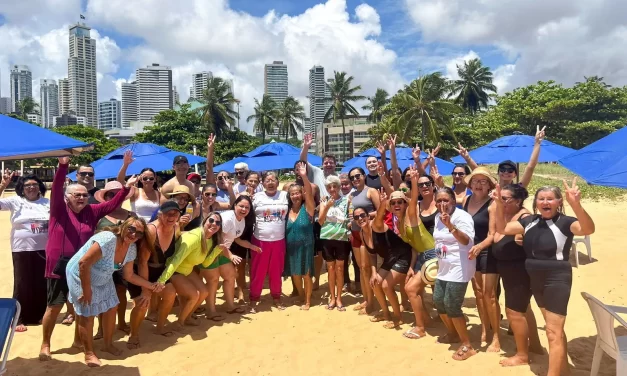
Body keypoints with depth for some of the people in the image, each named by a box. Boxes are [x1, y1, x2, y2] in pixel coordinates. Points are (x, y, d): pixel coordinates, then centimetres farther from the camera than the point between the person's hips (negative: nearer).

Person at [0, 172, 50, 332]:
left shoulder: (48, 202, 5)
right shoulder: (15, 201, 1)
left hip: (44, 249, 2)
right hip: (22, 250, -2)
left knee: (43, 283, 10)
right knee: (22, 284, 5)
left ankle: (40, 315, 26)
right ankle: (19, 319, 17)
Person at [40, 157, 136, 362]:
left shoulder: (91, 211, 6)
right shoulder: (59, 209, -4)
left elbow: (112, 204, 6)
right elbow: (56, 189, -18)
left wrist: (126, 188, -5)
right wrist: (63, 166, -31)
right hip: (59, 265, -4)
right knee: (54, 305, 4)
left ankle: (78, 338, 32)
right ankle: (45, 344, 21)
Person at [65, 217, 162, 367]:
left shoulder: (132, 248, -10)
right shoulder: (108, 240, -36)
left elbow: (129, 275, -2)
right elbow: (83, 264, -34)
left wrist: (151, 285, -11)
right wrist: (87, 290, -26)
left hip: (102, 279, 8)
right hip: (80, 276, -7)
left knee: (112, 308, 10)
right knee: (87, 314, -3)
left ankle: (108, 344, 29)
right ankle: (89, 353, 15)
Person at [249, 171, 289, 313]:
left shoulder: (285, 195, 2)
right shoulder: (257, 197, -2)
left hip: (279, 240, 2)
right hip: (260, 240, -1)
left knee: (276, 271, 14)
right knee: (258, 271, 7)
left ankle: (276, 298, 30)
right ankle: (254, 300, 20)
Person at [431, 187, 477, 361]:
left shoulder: (462, 216, -17)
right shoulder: (438, 217, 8)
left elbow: (467, 241, -32)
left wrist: (450, 225, -45)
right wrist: (438, 261, 20)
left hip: (459, 267, -9)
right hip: (444, 267, 9)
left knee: (451, 305, -10)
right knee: (438, 300, 13)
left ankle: (467, 345, 6)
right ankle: (452, 333, 36)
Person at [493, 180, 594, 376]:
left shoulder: (565, 222, -14)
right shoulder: (529, 221, 3)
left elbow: (588, 229, -33)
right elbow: (502, 229, 4)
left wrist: (575, 204, -50)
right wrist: (499, 204, -11)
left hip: (557, 280, -7)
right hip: (536, 280, 7)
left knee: (553, 332, -3)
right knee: (555, 328, 22)